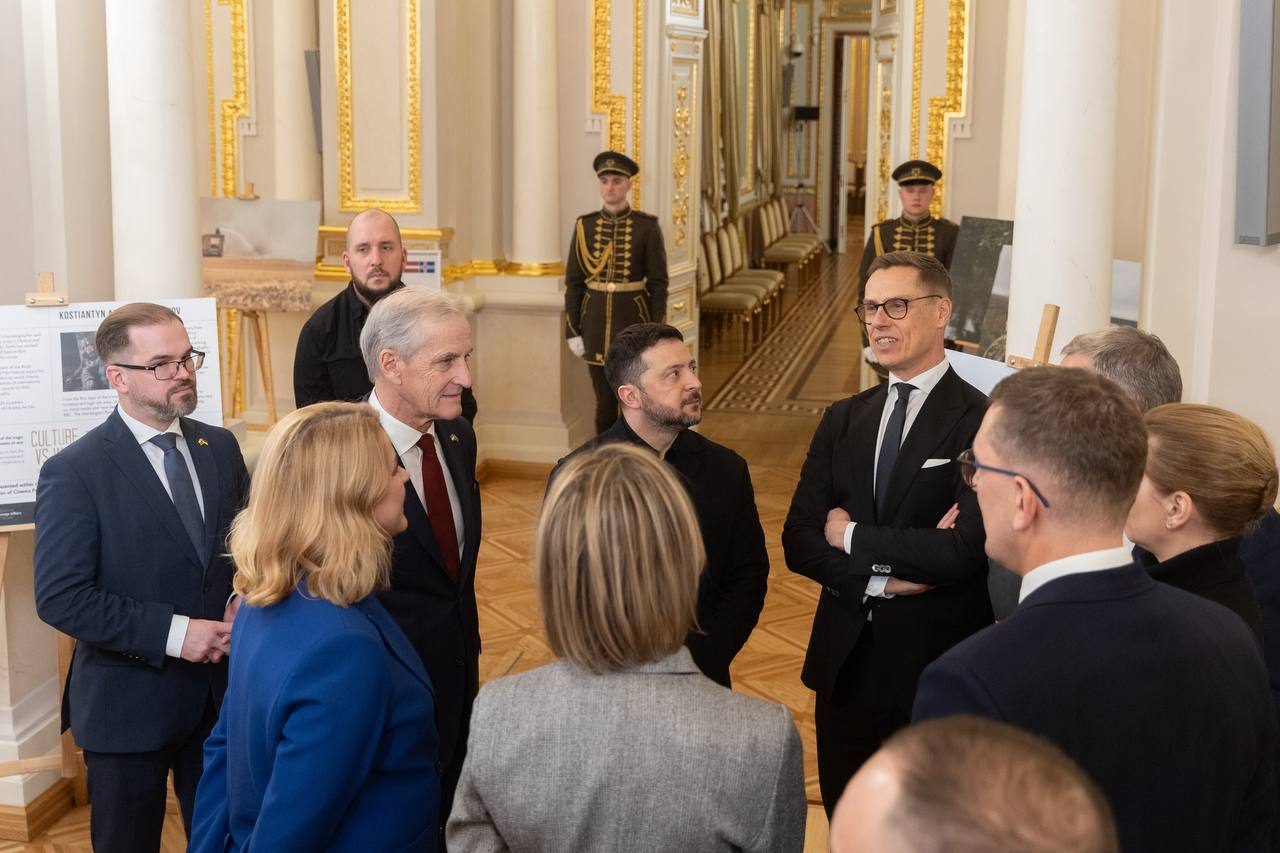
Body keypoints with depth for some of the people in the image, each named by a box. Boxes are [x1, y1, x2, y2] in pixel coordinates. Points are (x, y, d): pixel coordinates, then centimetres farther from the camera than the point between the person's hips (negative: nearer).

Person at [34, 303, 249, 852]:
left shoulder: (220, 447, 3)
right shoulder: (73, 473, -13)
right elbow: (60, 597, -18)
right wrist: (172, 633, -23)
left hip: (222, 690, 4)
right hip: (129, 703, -4)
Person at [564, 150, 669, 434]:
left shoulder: (647, 226, -5)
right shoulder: (585, 225, 1)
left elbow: (658, 283, -5)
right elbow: (574, 281, 2)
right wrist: (572, 332, -3)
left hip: (634, 321, -2)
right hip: (596, 322, 2)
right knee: (605, 402, 7)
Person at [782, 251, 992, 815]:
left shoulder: (981, 421, -13)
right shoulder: (843, 420, 8)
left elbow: (967, 551, -23)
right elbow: (798, 541, 1)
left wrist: (852, 538, -11)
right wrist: (885, 574, -15)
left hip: (935, 665, -5)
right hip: (844, 663, 6)